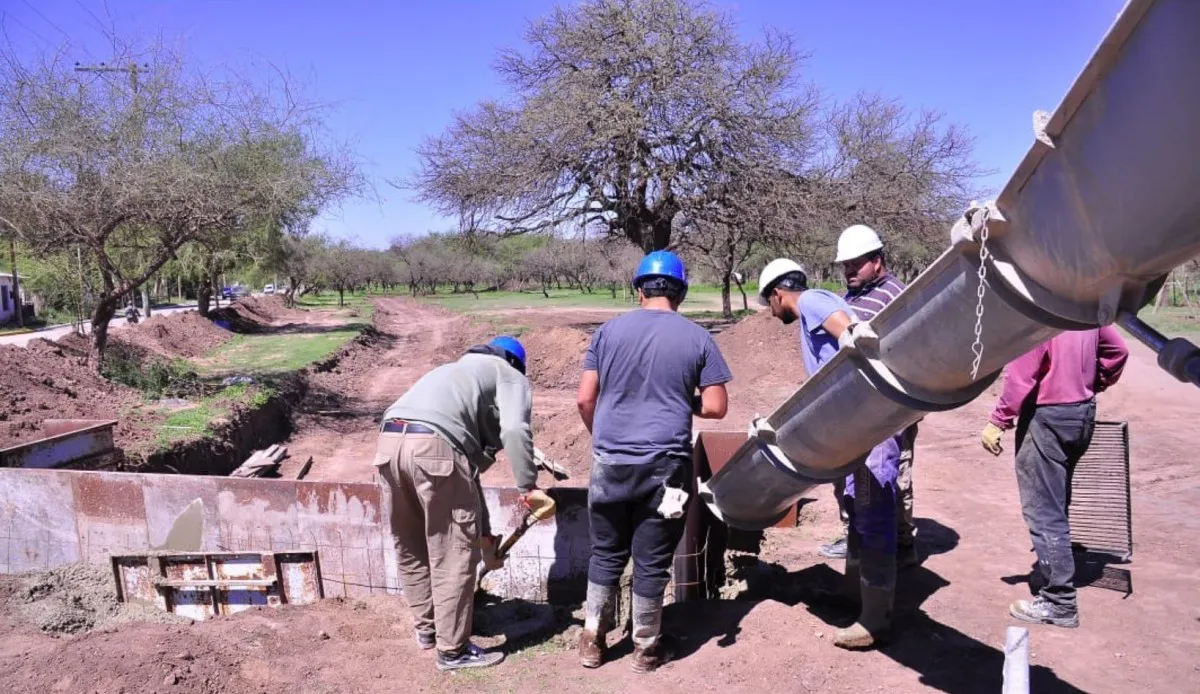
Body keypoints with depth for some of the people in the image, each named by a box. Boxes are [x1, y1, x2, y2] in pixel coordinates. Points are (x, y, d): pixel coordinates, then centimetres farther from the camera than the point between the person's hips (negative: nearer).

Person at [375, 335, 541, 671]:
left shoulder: (459, 371, 39)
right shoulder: (510, 376, 19)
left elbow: (470, 462, 40)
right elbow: (514, 429, -6)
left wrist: (483, 531, 43)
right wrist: (528, 486, 5)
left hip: (389, 441, 8)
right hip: (433, 445, -8)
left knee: (410, 548, 23)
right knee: (454, 554, 7)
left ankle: (426, 627, 40)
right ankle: (453, 650, 18)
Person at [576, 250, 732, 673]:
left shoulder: (610, 330, 4)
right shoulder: (697, 338, 1)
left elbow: (585, 399, 3)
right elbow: (716, 407, -1)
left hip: (611, 462, 2)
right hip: (664, 466, -1)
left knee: (606, 554, 16)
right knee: (651, 561, 10)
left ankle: (592, 642, 25)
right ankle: (646, 648, 24)